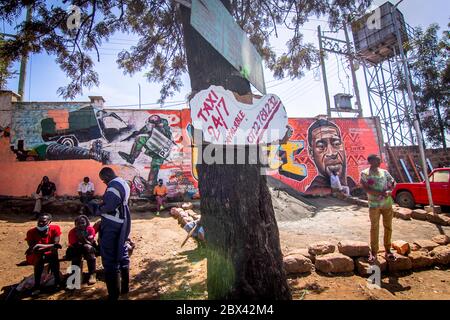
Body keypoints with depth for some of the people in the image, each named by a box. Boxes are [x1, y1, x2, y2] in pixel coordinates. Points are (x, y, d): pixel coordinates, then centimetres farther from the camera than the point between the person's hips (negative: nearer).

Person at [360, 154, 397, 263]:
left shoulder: (384, 172, 10)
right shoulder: (364, 173, -3)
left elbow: (393, 183, 9)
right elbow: (366, 189, -11)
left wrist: (389, 191, -11)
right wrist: (380, 193, -20)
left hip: (387, 204, 4)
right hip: (374, 205, -4)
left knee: (388, 227, 8)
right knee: (374, 228, -1)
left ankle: (388, 251, 21)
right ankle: (373, 252, 7)